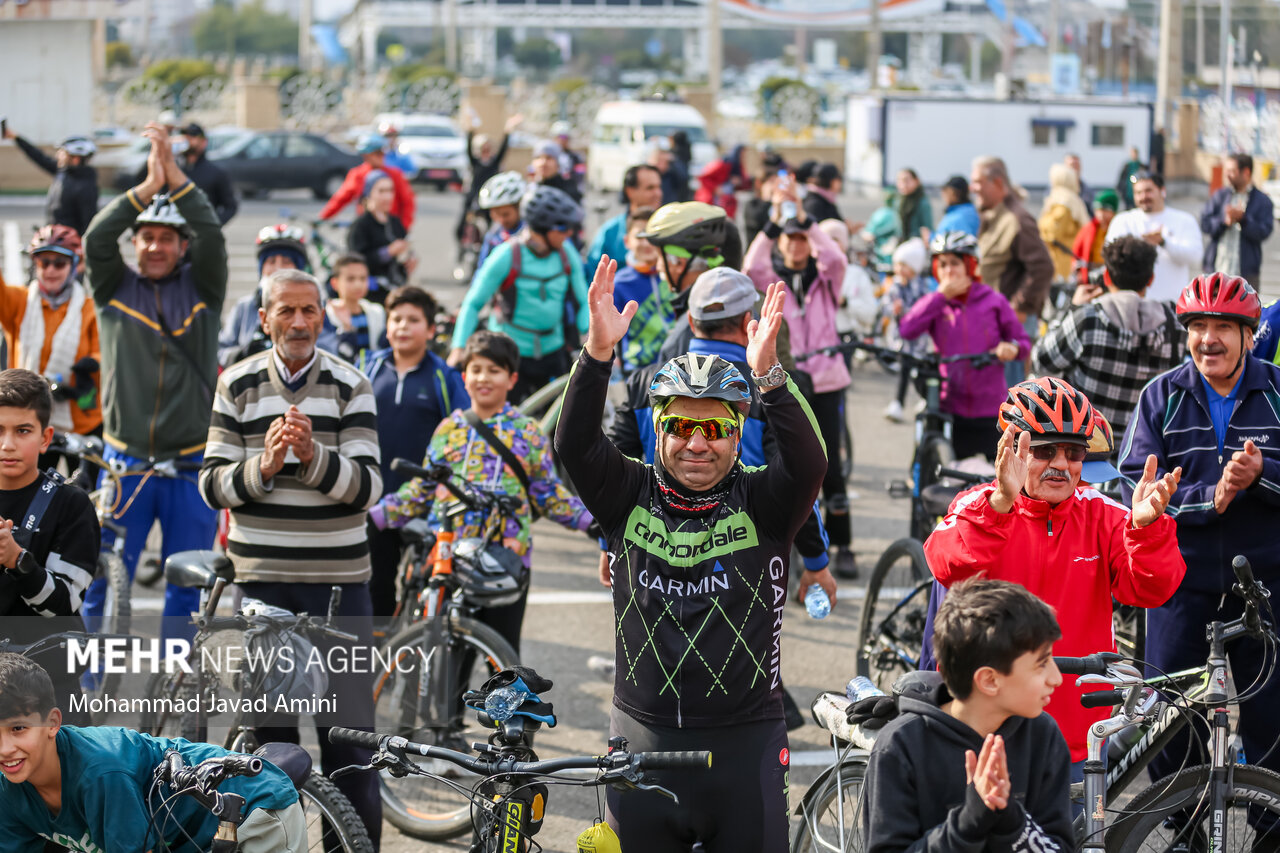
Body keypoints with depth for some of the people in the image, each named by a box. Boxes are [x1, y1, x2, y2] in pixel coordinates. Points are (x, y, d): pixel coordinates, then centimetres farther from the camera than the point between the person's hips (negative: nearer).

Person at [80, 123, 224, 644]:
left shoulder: (202, 288, 5)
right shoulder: (114, 288, 5)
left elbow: (212, 237, -12)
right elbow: (96, 239, -12)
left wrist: (176, 179, -22)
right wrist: (146, 189, -22)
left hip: (191, 463, 0)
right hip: (125, 461, 0)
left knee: (187, 585, 8)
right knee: (106, 580, 1)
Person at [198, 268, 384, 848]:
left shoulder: (350, 386, 1)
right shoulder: (237, 385, 4)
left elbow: (366, 486, -7)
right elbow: (214, 485, 0)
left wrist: (314, 456, -24)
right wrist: (263, 465, -18)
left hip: (337, 577, -1)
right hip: (260, 577, 1)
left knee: (349, 729, -3)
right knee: (268, 726, 7)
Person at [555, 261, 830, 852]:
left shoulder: (763, 504, -2)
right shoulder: (629, 496, 2)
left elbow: (808, 463, -21)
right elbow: (575, 445, -13)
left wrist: (768, 376, -36)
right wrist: (598, 353, -29)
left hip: (746, 741, -1)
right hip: (643, 735, 1)